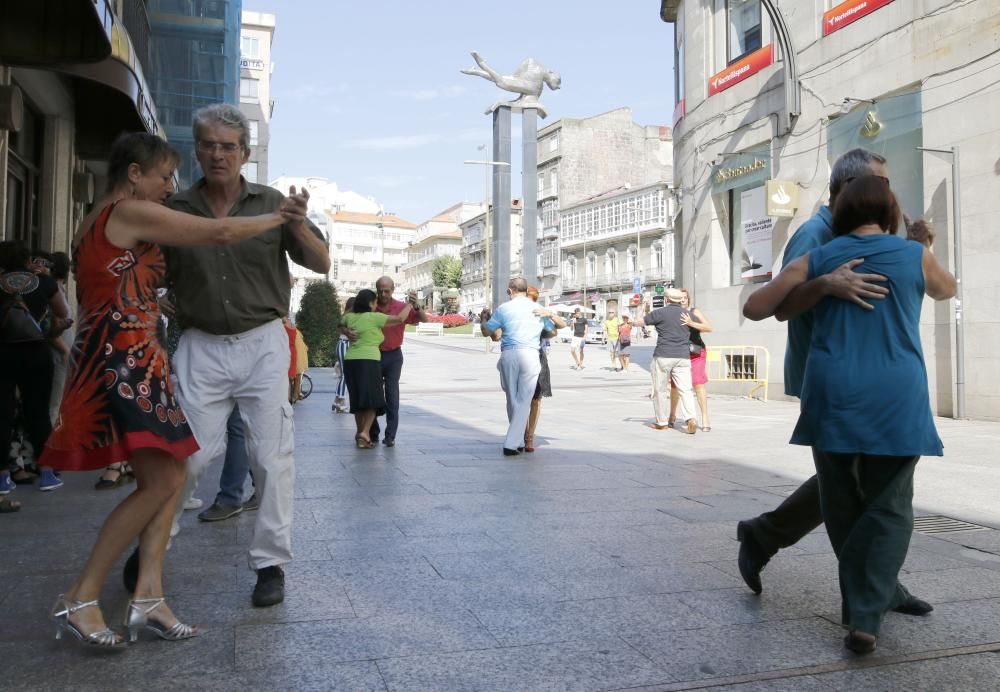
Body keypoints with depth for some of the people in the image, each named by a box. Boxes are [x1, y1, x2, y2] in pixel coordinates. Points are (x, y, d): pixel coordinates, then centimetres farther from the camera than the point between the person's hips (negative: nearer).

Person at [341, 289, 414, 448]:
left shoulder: (350, 317, 11)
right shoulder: (374, 317, -7)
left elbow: (343, 323, 35)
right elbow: (400, 318, -7)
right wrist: (409, 304, 6)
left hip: (350, 361, 6)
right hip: (368, 361, -6)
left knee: (357, 400, 15)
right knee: (372, 400, -2)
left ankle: (360, 432, 21)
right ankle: (364, 433, -16)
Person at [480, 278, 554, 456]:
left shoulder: (504, 308, 4)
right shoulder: (539, 310, 11)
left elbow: (487, 332, 8)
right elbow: (553, 331, 24)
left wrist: (483, 319, 28)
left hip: (508, 354, 0)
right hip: (530, 355, 0)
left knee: (512, 400, 13)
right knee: (524, 401, 2)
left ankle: (518, 442, 21)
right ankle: (511, 444, -4)